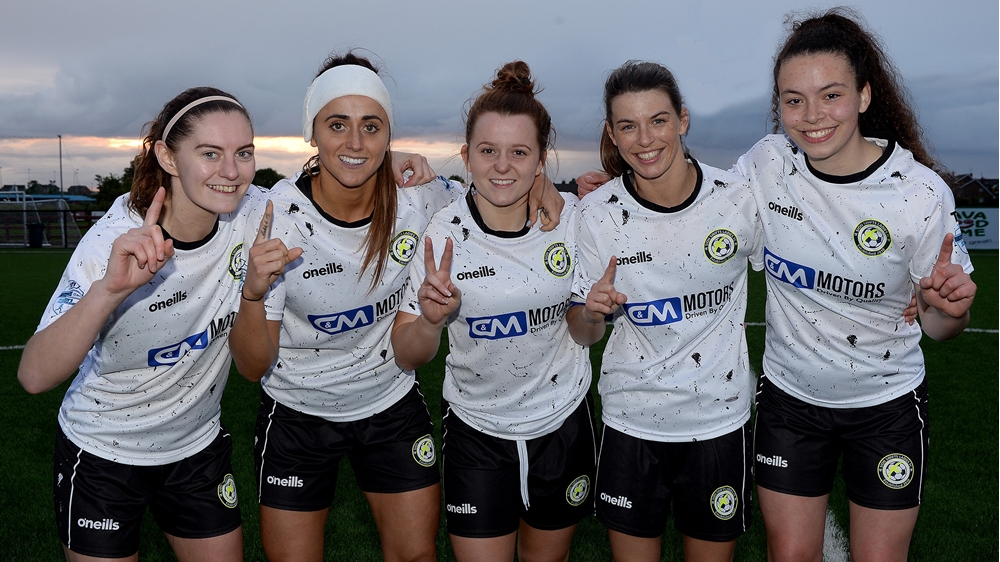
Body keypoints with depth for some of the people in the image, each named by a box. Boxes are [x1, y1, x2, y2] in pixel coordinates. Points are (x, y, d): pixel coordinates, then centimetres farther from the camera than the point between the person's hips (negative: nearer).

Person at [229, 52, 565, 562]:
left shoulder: (416, 198, -17)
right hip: (298, 414, -1)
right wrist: (254, 294, -38)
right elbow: (253, 365, -18)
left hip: (393, 404, 2)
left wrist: (541, 191, -18)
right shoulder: (277, 214, -21)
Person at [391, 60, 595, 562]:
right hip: (476, 430, -1)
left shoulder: (572, 216, -10)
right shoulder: (442, 234, -15)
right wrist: (432, 319, -30)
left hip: (564, 421, 2)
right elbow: (406, 355, -12)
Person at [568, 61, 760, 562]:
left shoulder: (738, 198, -11)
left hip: (719, 415, 0)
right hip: (630, 421, 0)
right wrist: (592, 311, -23)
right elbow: (584, 334, -2)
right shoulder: (598, 213, -11)